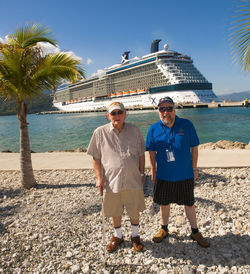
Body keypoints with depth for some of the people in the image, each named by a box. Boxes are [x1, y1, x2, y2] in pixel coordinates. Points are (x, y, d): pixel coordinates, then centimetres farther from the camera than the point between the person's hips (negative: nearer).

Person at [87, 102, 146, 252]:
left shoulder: (134, 130, 0)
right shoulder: (100, 132, -4)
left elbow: (141, 154, 8)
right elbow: (96, 158, 1)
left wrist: (142, 174, 7)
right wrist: (99, 177, -6)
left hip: (133, 180, 1)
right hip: (111, 181, 0)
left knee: (135, 211, 15)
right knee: (115, 212, 16)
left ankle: (135, 236, 40)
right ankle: (118, 236, 41)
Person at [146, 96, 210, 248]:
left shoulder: (186, 125, -7)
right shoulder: (154, 129, -5)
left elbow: (194, 148, 1)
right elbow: (152, 153, 3)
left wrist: (194, 168, 2)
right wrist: (153, 172, 5)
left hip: (185, 175, -1)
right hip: (163, 175, 1)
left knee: (189, 204, 15)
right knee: (164, 204, 16)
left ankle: (195, 232, 35)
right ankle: (164, 229, 39)